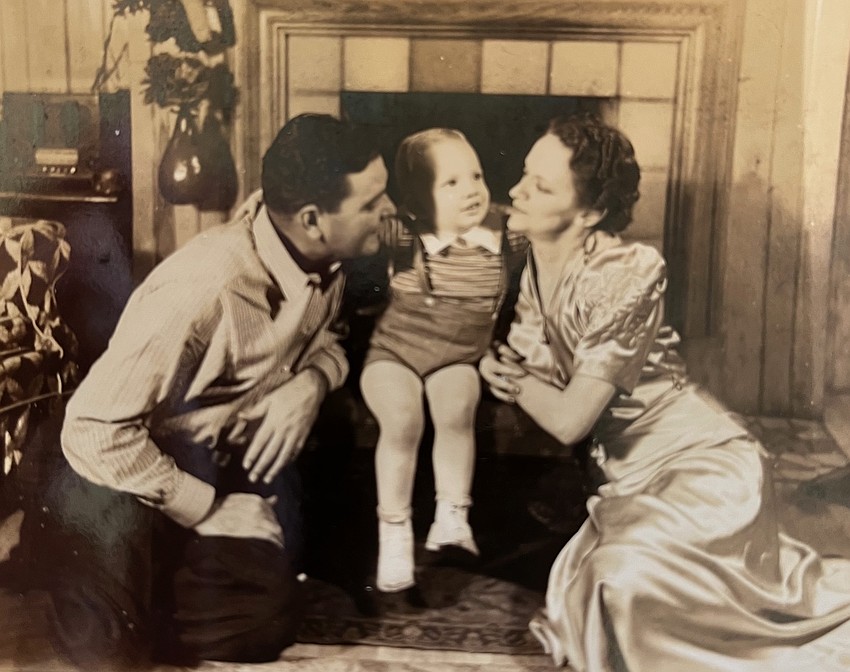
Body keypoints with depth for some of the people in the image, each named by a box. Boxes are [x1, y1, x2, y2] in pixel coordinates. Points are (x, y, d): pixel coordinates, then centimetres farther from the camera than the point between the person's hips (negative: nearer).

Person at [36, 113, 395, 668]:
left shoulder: (323, 260, -12)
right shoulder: (206, 289, -35)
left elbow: (327, 340, 8)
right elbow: (95, 429, -31)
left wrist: (311, 383, -16)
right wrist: (207, 510, -23)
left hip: (228, 460, 7)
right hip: (131, 478, -6)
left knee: (272, 614, -7)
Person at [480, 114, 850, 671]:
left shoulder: (625, 274, -22)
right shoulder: (533, 269, 1)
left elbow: (569, 420, -21)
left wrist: (509, 373, -5)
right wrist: (519, 368, -14)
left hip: (703, 462, -7)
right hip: (636, 478, 8)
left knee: (627, 576, -28)